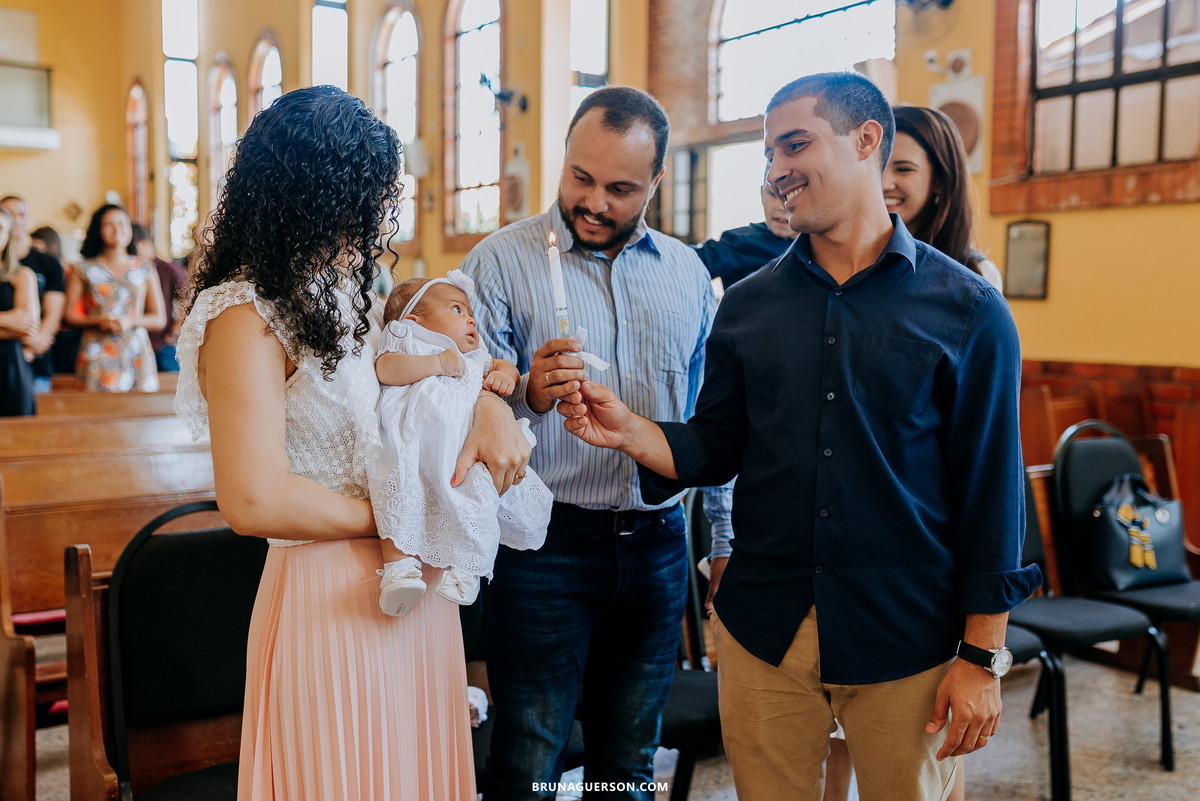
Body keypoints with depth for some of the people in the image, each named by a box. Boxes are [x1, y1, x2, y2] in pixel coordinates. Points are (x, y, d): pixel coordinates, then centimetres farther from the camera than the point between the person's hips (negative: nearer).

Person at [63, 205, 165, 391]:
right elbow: (70, 315, 5)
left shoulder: (145, 269, 12)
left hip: (136, 354, 1)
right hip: (97, 355, -1)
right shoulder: (84, 269, 10)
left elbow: (159, 319, 8)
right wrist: (99, 321, -13)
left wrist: (129, 321, -10)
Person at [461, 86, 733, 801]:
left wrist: (727, 535, 12)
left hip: (657, 546, 4)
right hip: (544, 546, -4)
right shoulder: (501, 260, -5)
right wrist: (528, 394, -29)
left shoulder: (688, 273, 8)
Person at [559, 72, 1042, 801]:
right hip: (763, 630, 3)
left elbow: (989, 490, -5)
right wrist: (630, 431, -12)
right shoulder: (748, 305, 5)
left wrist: (981, 657, -7)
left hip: (906, 641, -2)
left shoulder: (967, 309, -5)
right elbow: (716, 450, 7)